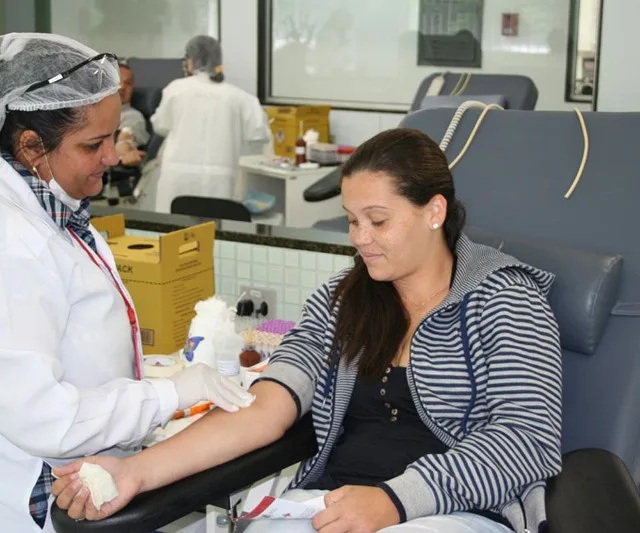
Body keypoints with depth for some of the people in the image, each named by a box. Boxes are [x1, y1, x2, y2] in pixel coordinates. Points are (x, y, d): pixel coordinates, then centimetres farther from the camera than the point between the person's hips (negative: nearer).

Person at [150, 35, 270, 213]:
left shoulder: (177, 88, 2)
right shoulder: (235, 95, 2)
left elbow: (160, 126, 14)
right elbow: (258, 132, 6)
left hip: (179, 173, 0)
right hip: (218, 177, 1)